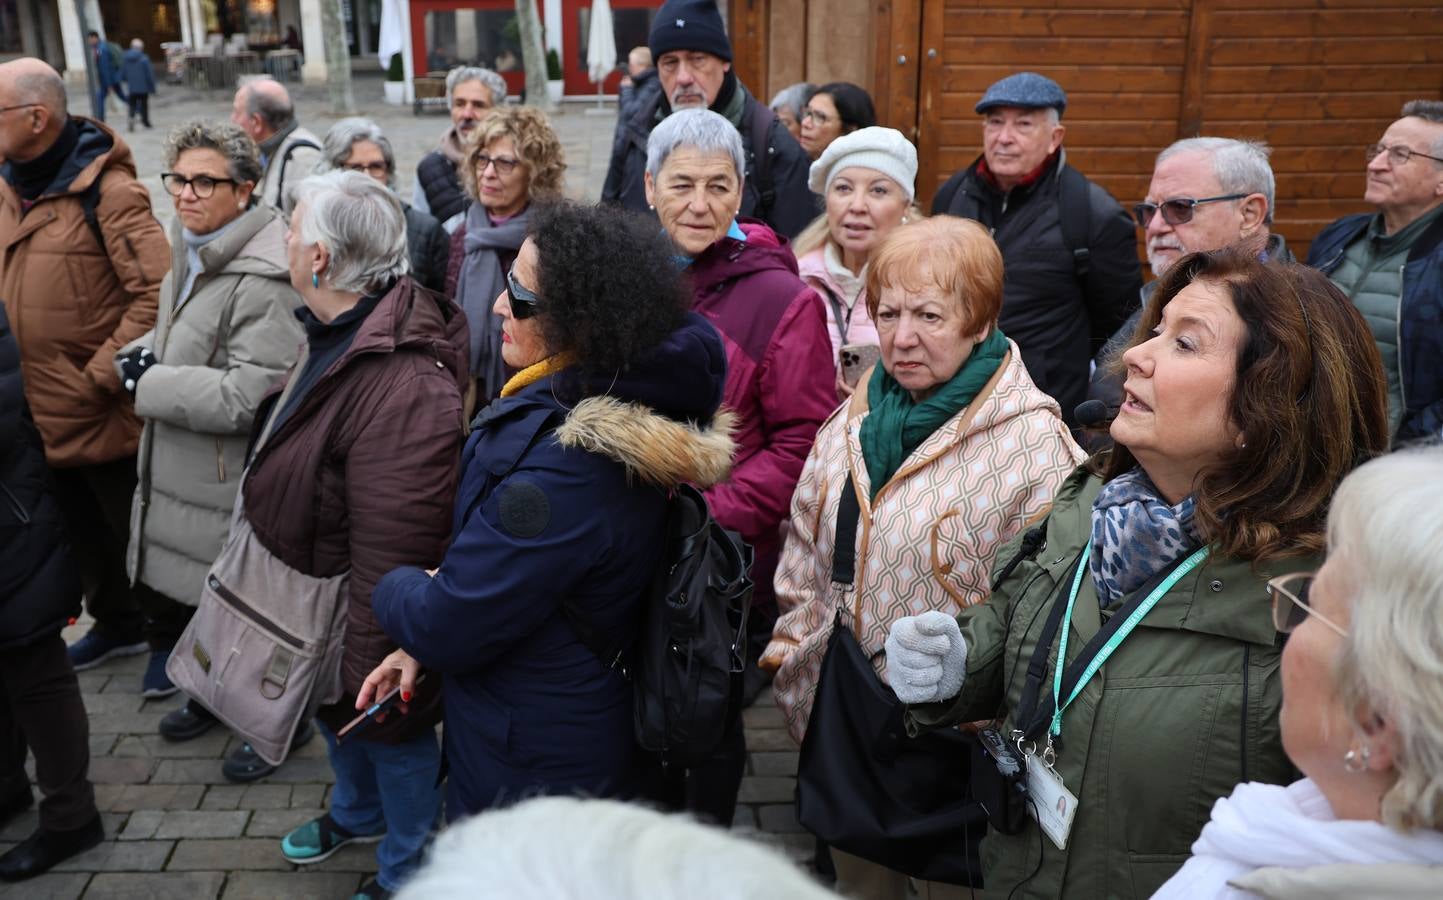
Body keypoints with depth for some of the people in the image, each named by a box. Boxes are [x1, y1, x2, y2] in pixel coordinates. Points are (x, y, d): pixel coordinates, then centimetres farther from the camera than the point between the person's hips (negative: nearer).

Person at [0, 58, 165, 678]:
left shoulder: (107, 191, -18)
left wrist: (100, 377, -22)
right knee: (82, 534, 23)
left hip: (108, 416, -7)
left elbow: (157, 295, -24)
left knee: (136, 534, 8)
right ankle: (117, 625, 43)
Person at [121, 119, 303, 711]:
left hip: (225, 492, -9)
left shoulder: (262, 281, -25)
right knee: (160, 594, 23)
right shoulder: (189, 251, 7)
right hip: (173, 473, 9)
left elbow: (248, 398, -28)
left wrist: (148, 385, -18)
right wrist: (140, 355, 3)